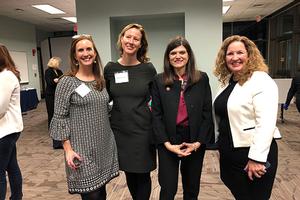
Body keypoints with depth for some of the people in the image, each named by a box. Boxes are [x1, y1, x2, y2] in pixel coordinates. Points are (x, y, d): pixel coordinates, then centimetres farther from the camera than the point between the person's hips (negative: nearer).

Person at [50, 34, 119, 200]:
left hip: (105, 147, 5)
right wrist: (68, 149, -13)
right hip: (82, 149, -5)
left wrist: (111, 139, 13)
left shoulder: (101, 81, 8)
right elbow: (59, 118, -9)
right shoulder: (67, 82, -8)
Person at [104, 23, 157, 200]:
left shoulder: (148, 68, -7)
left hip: (143, 130, -2)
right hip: (119, 130, 2)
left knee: (143, 174, 10)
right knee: (129, 173, 18)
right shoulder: (110, 68, -1)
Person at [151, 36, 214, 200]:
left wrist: (199, 142, -9)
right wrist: (167, 144, -11)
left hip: (195, 142, 2)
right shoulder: (159, 81, -1)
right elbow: (156, 115, -3)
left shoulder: (202, 79, 1)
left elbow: (207, 113, -1)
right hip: (168, 142, -1)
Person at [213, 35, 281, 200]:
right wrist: (220, 143, 17)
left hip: (252, 155, -7)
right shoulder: (227, 81, 9)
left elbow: (266, 123, -22)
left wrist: (257, 158, -24)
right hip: (229, 155, 7)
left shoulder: (261, 81, -14)